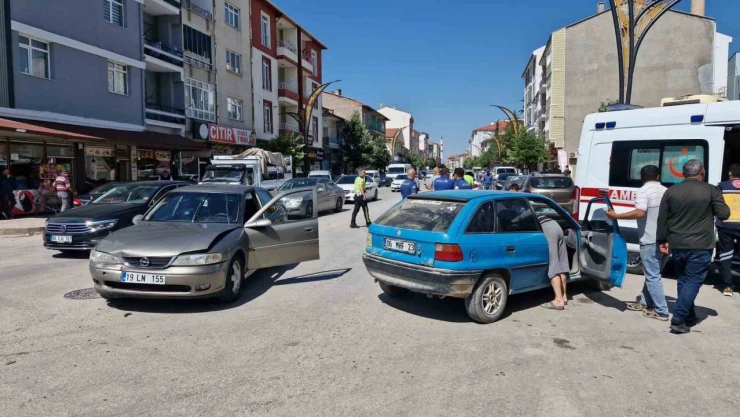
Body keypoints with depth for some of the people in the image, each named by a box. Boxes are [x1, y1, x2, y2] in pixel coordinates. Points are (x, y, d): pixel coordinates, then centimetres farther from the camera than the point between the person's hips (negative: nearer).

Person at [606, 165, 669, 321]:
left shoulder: (644, 191, -12)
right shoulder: (666, 191, 12)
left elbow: (639, 213, -26)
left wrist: (616, 216, -21)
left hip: (650, 241, -8)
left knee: (652, 276, -2)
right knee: (652, 273, 19)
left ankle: (661, 311, 0)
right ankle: (644, 302, 28)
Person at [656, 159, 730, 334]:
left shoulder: (671, 191, 4)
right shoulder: (711, 190, -6)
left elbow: (662, 218, 5)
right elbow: (724, 215, -2)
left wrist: (662, 240, 13)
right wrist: (717, 203, 18)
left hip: (677, 245, 4)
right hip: (700, 246, -4)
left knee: (683, 281, 16)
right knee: (693, 282, -1)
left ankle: (689, 317, 25)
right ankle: (678, 320, -8)